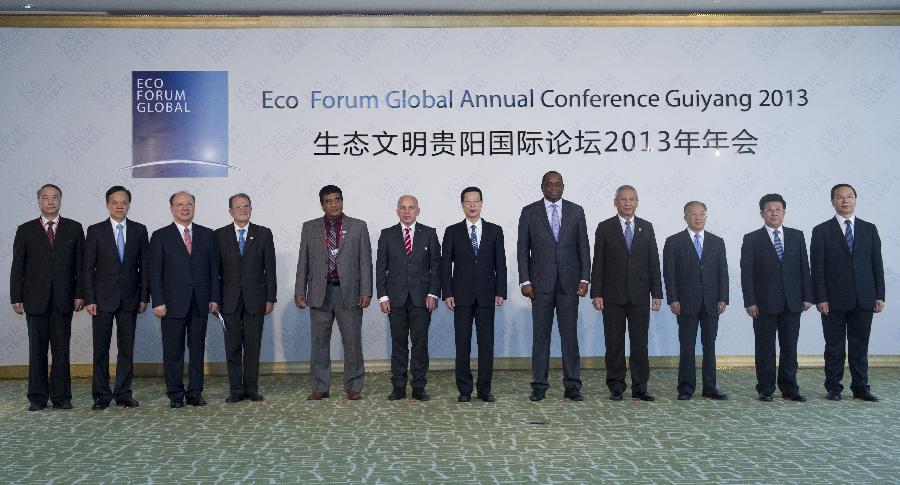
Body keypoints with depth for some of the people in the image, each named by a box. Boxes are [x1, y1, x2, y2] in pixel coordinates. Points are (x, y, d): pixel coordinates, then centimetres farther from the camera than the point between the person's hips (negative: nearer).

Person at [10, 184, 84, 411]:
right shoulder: (26, 230, 8)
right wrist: (16, 298, -1)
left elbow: (81, 264, 5)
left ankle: (61, 397, 9)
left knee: (61, 349, 2)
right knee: (37, 349, 5)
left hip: (63, 299, 0)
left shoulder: (74, 229, 7)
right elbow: (17, 267, 6)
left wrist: (80, 294, -3)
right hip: (35, 299, 0)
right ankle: (38, 397, 12)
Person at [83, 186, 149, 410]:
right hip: (102, 298, -1)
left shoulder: (139, 230, 6)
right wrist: (89, 299, -7)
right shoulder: (96, 231, 2)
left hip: (129, 299, 1)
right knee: (101, 349, 2)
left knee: (127, 348, 5)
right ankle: (101, 395, 10)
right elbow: (88, 267, 0)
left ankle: (123, 393, 13)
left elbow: (145, 265, 6)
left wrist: (144, 297, 1)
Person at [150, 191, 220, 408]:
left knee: (197, 349, 6)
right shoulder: (160, 236, 3)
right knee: (173, 351, 2)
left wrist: (215, 298, 2)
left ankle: (195, 392, 15)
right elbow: (155, 273, 0)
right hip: (173, 303, -2)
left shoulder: (207, 234, 10)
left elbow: (214, 269, 9)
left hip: (200, 303, 2)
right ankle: (175, 394, 11)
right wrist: (158, 302, -8)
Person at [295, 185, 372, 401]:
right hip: (320, 292, 1)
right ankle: (319, 388, 16)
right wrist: (300, 291, 2)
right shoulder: (310, 228, 9)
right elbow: (303, 262, 9)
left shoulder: (358, 227, 5)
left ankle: (353, 387, 13)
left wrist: (366, 292, -6)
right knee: (319, 342, 6)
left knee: (352, 342, 3)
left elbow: (365, 262, 2)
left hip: (349, 292, -1)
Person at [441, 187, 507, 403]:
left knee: (486, 343, 2)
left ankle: (484, 389, 10)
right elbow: (446, 265, 4)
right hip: (461, 296, -1)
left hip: (486, 295, 1)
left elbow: (500, 264, 6)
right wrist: (447, 293, -5)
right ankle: (464, 390, 9)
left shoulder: (495, 231, 8)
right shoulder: (452, 232, 6)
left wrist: (500, 292, -2)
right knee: (462, 344, 2)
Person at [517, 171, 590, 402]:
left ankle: (572, 386, 9)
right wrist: (525, 281, -4)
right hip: (541, 283, -1)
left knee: (570, 334, 3)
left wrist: (584, 278, -1)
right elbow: (522, 249, 3)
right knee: (541, 335, 3)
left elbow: (583, 247, 7)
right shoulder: (529, 212, 5)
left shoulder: (576, 211, 8)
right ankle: (539, 385, 10)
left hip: (569, 282, 1)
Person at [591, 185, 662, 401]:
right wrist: (596, 294, -7)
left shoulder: (646, 227, 10)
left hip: (639, 294, 2)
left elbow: (653, 262, 8)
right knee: (614, 343, 3)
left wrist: (657, 293, 2)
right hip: (613, 295, -2)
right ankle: (616, 388, 11)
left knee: (640, 342, 3)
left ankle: (640, 388, 12)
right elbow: (598, 263, 0)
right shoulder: (605, 228, 3)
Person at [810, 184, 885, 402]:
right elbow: (817, 268, -3)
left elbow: (877, 263, 9)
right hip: (834, 301, -2)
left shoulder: (869, 229, 10)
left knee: (860, 346, 7)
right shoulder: (822, 231, 1)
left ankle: (860, 388, 16)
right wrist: (820, 298, -10)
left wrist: (879, 295, 2)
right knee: (834, 347, 5)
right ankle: (834, 388, 14)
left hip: (863, 299, 2)